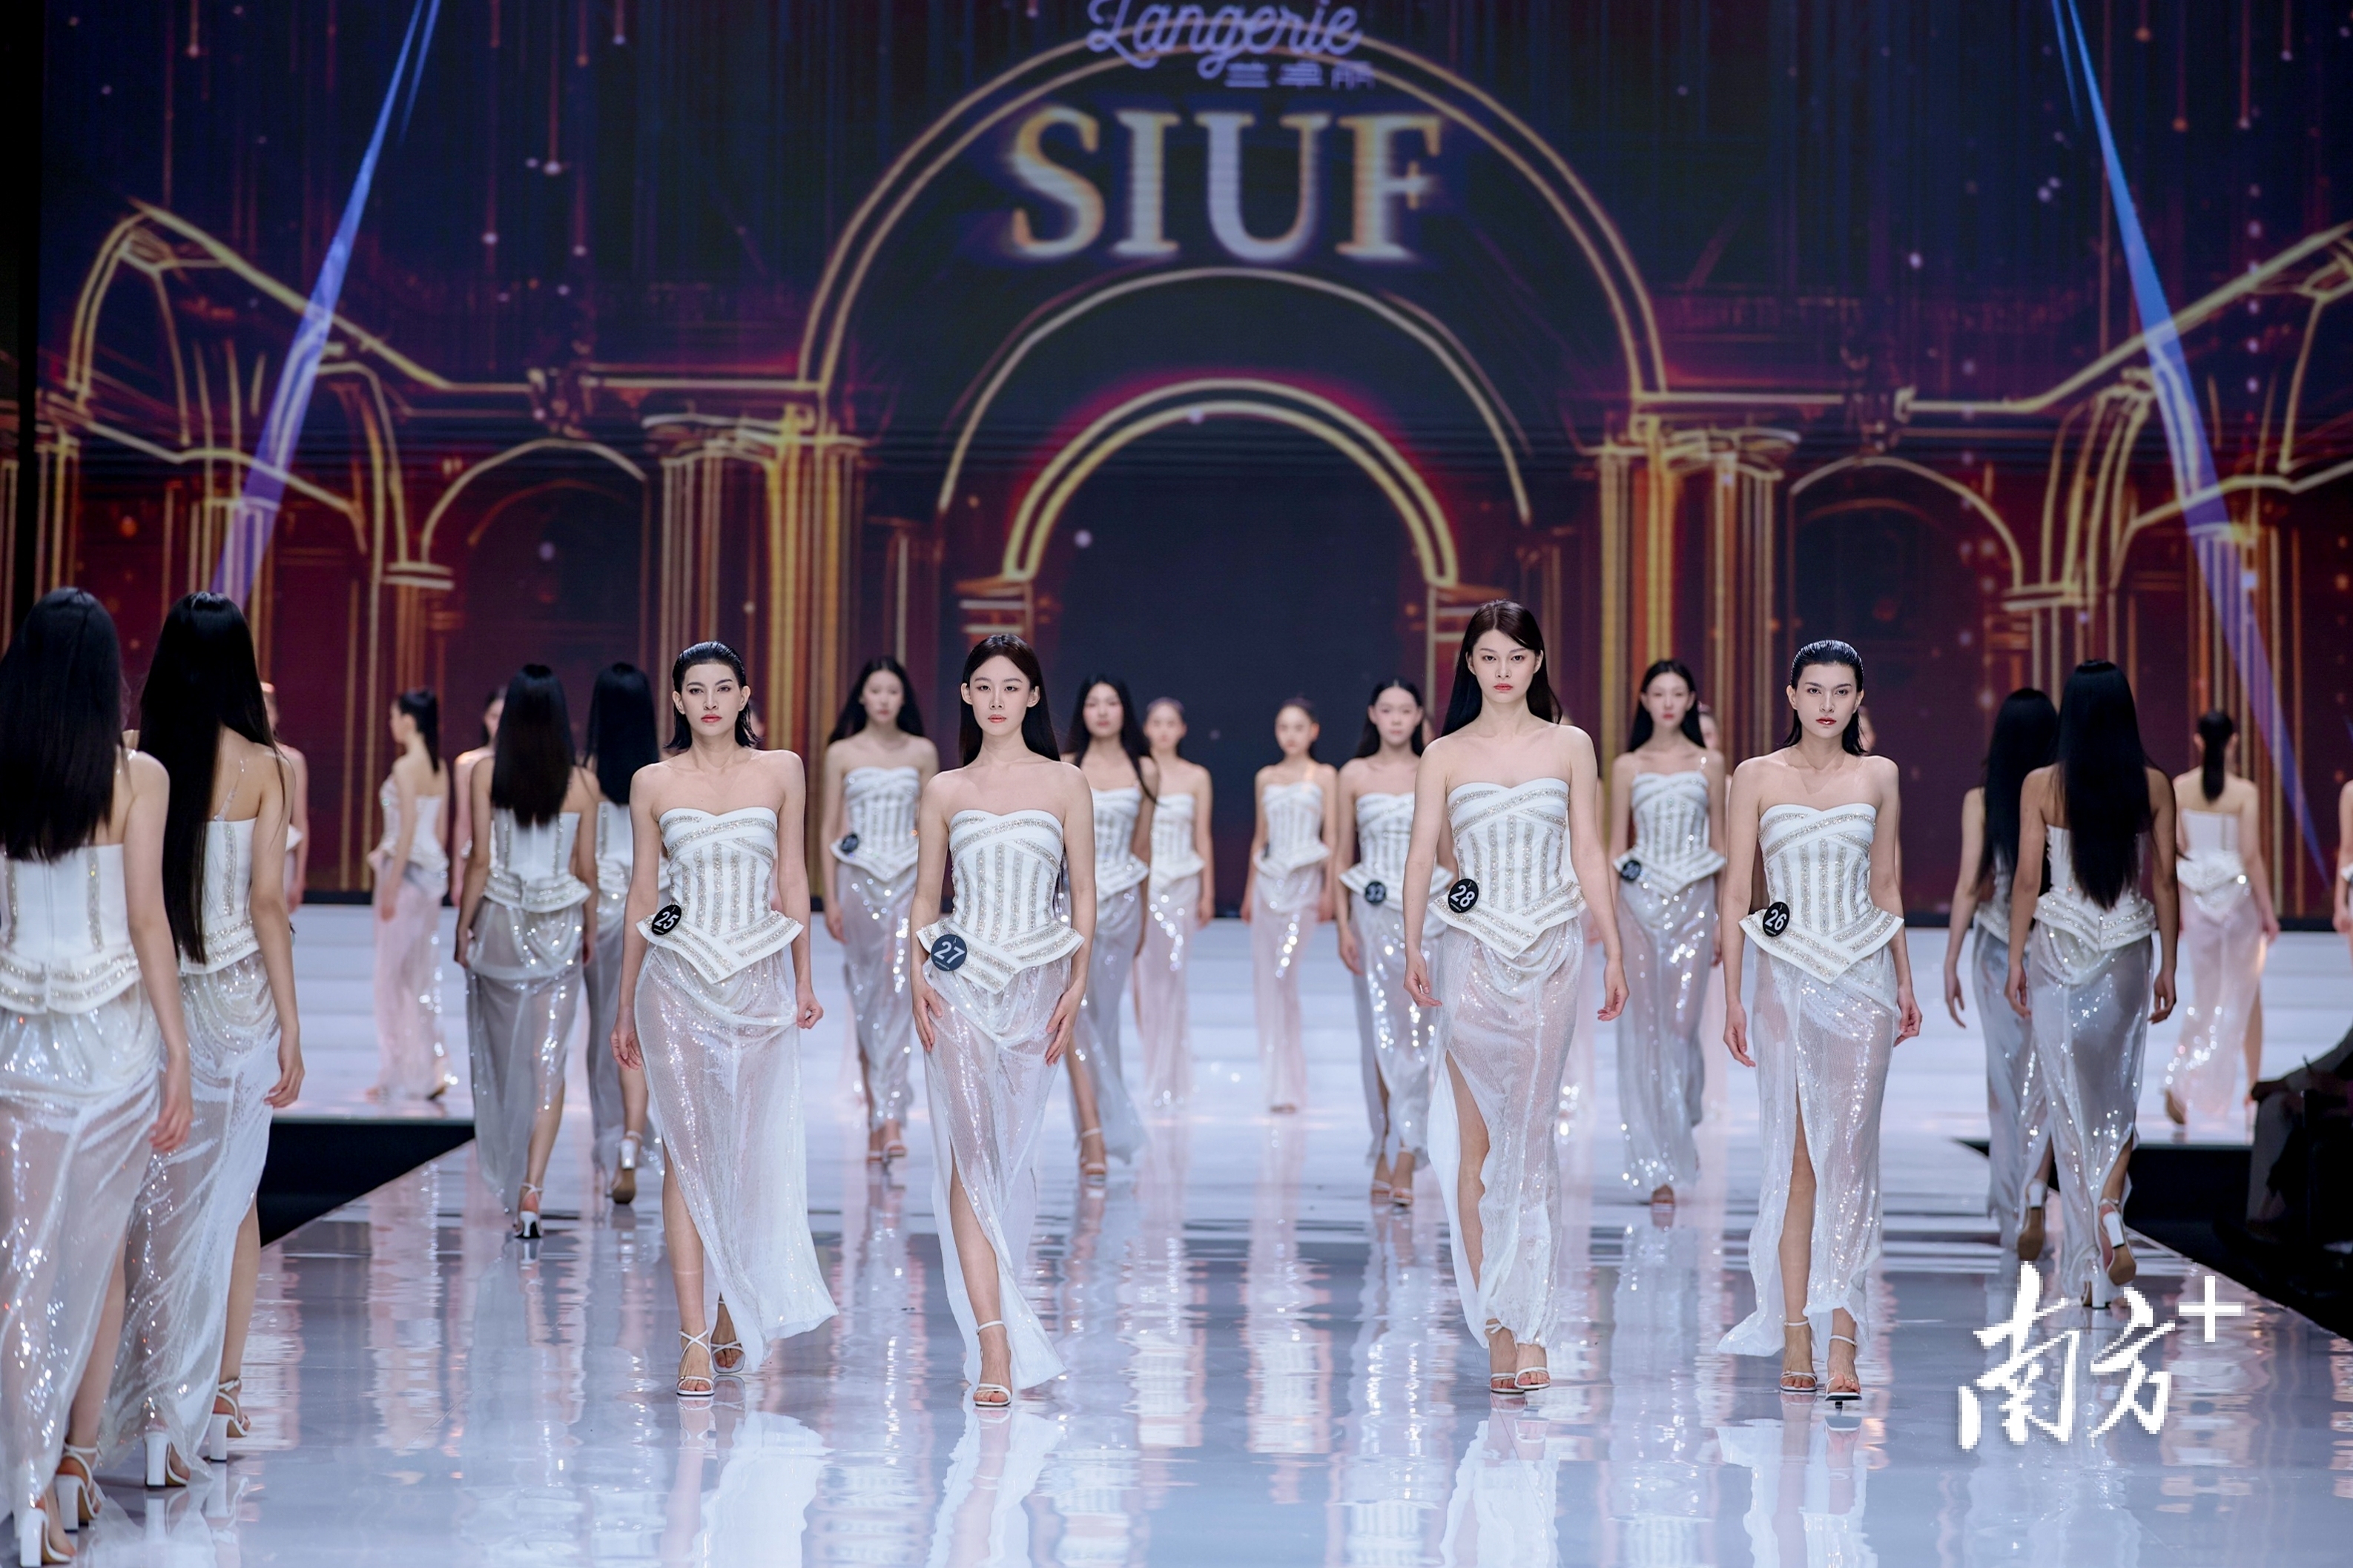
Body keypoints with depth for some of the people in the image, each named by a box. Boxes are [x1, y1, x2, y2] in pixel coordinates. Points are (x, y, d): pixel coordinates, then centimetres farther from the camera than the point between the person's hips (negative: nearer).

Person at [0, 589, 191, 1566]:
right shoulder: (137, 776, -6)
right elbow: (147, 919, -8)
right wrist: (176, 1049, -4)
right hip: (114, 1031, -1)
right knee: (99, 1249, 12)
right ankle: (79, 1458, 18)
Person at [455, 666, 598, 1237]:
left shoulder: (486, 776, -7)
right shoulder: (582, 783, -5)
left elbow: (480, 861, -6)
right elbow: (587, 868, 1)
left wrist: (464, 926, 5)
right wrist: (589, 931, 15)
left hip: (499, 922, 1)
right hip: (560, 929, 0)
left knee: (500, 1052, 18)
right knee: (548, 1062, 0)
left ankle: (502, 1175, 33)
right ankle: (530, 1188, -10)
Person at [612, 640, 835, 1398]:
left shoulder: (781, 770, 6)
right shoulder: (653, 784, 5)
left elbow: (791, 877, 8)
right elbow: (642, 893, 9)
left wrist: (804, 978, 3)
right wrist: (625, 1004, 11)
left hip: (758, 978, 1)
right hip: (677, 980, 0)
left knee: (750, 1153, 4)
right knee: (687, 1150, -4)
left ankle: (736, 1316, 22)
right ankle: (694, 1337, -5)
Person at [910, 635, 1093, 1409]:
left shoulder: (1065, 784, 6)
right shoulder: (944, 792, 9)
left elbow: (1083, 892, 6)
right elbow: (925, 894, 10)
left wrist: (1076, 986, -3)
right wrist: (919, 981, -3)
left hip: (1036, 981, 0)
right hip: (962, 981, 0)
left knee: (1013, 1153, 5)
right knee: (969, 1151, -12)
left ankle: (996, 1318, 22)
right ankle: (995, 1347, -17)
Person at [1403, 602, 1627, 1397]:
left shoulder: (1570, 746, 9)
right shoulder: (1444, 756, 6)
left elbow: (1589, 854, 10)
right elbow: (1421, 855, -1)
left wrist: (1612, 951, 6)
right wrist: (1412, 950, -13)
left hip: (1551, 954, 0)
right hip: (1472, 953, 0)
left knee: (1529, 1136, -5)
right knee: (1476, 1139, -2)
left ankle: (1525, 1324, -5)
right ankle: (1503, 1327, 2)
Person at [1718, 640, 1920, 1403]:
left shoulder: (1879, 777, 8)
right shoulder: (1756, 777, 2)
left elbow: (1887, 888, 16)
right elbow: (1734, 893, 1)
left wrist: (1905, 984, 17)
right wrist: (1732, 997, -3)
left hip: (1863, 976, 1)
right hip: (1788, 976, -1)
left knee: (1848, 1152, -7)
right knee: (1795, 1158, 1)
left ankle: (1842, 1343, -9)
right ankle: (1795, 1338, 6)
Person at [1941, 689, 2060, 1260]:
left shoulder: (1980, 801, -7)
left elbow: (1970, 885, -9)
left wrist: (1951, 961, -4)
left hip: (1998, 950, 0)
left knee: (2004, 1078, 12)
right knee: (2042, 1079, 4)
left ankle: (2009, 1208, 20)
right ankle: (2032, 1194, -19)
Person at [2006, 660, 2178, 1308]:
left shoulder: (2041, 785, -7)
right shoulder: (2154, 785, -2)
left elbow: (2027, 879, -6)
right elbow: (2164, 880, 1)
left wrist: (2016, 960, 3)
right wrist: (2167, 966, 8)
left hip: (2058, 947, -1)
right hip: (2127, 948, 1)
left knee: (2072, 1099, 5)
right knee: (2119, 1091, 17)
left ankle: (2089, 1268, 7)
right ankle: (2110, 1205, -9)